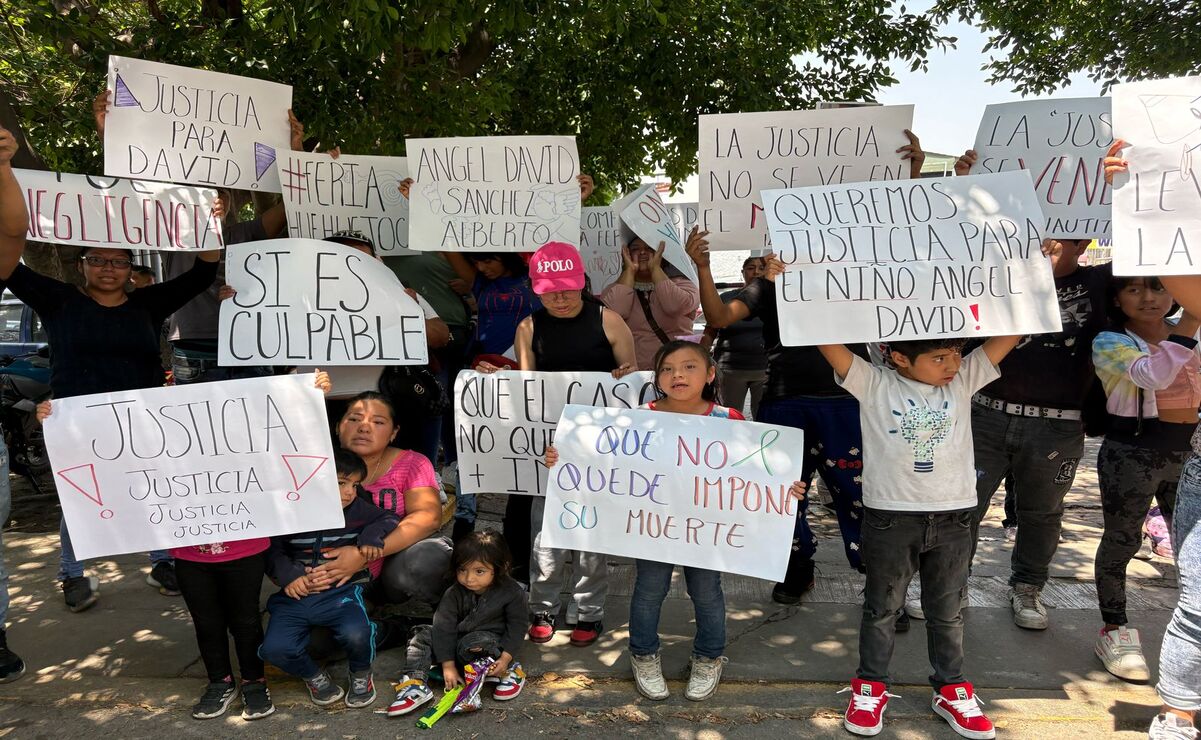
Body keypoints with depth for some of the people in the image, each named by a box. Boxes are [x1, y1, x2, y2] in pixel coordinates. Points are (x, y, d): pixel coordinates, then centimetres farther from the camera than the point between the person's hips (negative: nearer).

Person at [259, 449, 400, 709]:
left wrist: (372, 537, -11)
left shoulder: (357, 509, 5)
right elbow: (272, 550, 7)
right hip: (296, 595, 1)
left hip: (340, 592, -1)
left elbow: (390, 519, 10)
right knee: (274, 648, -23)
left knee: (356, 634, -32)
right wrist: (287, 573, -12)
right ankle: (313, 676, 12)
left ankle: (361, 675, 6)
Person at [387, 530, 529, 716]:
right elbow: (444, 626, -13)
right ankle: (415, 683, -21)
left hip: (490, 641, -4)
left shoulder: (513, 592, -17)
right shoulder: (454, 594, -11)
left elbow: (517, 625, -10)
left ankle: (509, 671, -18)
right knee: (423, 636, -13)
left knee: (471, 645, -36)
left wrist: (506, 658, -21)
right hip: (457, 639, 4)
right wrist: (448, 665, -18)